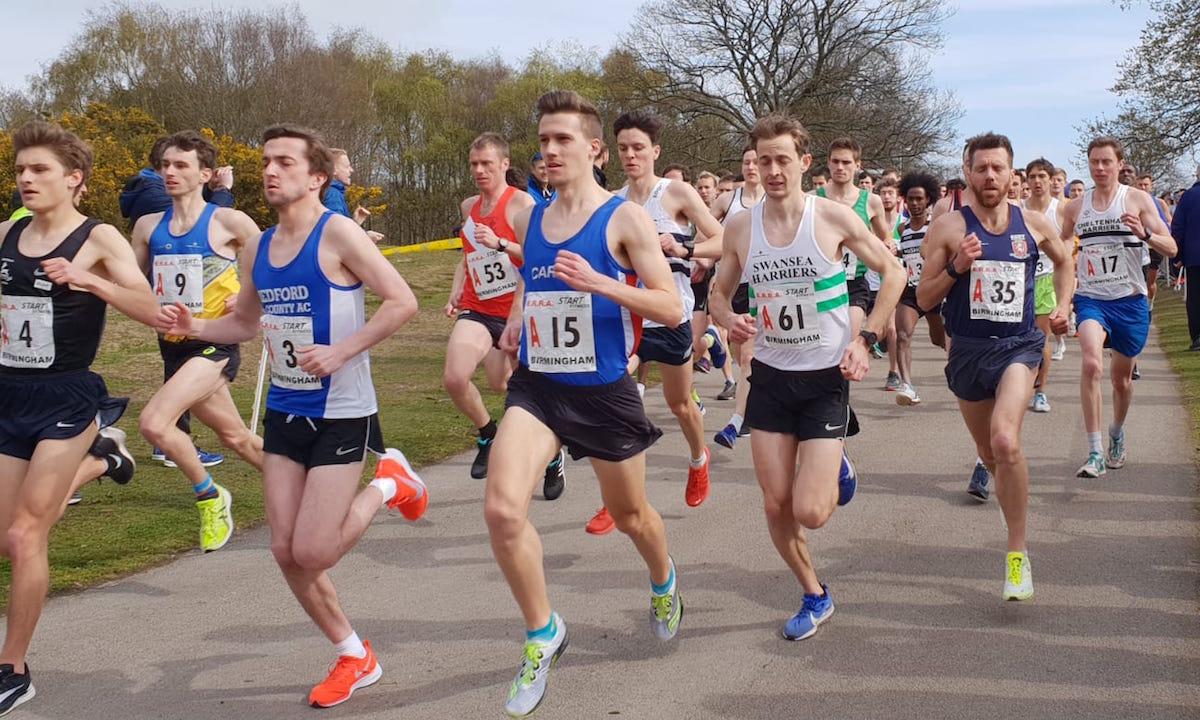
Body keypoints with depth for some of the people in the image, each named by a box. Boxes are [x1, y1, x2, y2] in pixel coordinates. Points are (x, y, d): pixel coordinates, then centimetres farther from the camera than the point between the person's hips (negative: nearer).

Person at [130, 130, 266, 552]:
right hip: (173, 346, 6)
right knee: (234, 435, 18)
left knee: (154, 423, -23)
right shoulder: (148, 227, 7)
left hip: (215, 344, -6)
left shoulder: (228, 223, -7)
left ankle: (210, 496, 1)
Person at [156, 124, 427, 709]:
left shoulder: (337, 234, -13)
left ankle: (387, 484, 18)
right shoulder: (258, 249, 8)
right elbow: (245, 321, 22)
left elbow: (402, 301, -17)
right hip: (285, 411, 7)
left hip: (341, 413, -7)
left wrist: (341, 352, -23)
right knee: (285, 550, 5)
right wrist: (193, 326, 3)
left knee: (313, 553, -9)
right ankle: (354, 657, 24)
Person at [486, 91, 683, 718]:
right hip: (536, 386, 3)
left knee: (629, 514, 17)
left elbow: (671, 309, -15)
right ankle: (543, 632, 4)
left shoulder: (624, 219, -10)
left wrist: (600, 283, -28)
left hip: (604, 391, -3)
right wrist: (516, 317, 7)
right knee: (502, 509, -18)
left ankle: (663, 582, 53)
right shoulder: (529, 221, 5)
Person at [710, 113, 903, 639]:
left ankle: (834, 477, 26)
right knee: (776, 506, 4)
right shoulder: (740, 228, -2)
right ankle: (814, 596, 28)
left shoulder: (834, 218, -11)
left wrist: (865, 338, -10)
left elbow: (892, 273, 0)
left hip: (826, 378, -3)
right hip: (770, 375, 3)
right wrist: (729, 319, -11)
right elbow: (720, 292, 12)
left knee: (810, 513, -10)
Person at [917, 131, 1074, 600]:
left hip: (1019, 345, -1)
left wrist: (1063, 305, 10)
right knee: (989, 452, 16)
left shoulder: (1035, 224, 2)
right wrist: (956, 267, -19)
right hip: (968, 350, 1)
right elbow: (924, 300, -4)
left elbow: (1063, 261, 25)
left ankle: (1018, 555, -14)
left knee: (1005, 442, -25)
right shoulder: (949, 227, -4)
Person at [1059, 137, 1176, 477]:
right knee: (1091, 363, -25)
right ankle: (1095, 452, -23)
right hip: (1090, 299, 0)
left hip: (1129, 300, 0)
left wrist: (1144, 234, -25)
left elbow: (1171, 248, -6)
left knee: (1122, 378, 12)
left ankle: (1117, 433, 43)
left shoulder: (1138, 199, -2)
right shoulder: (1075, 207, 5)